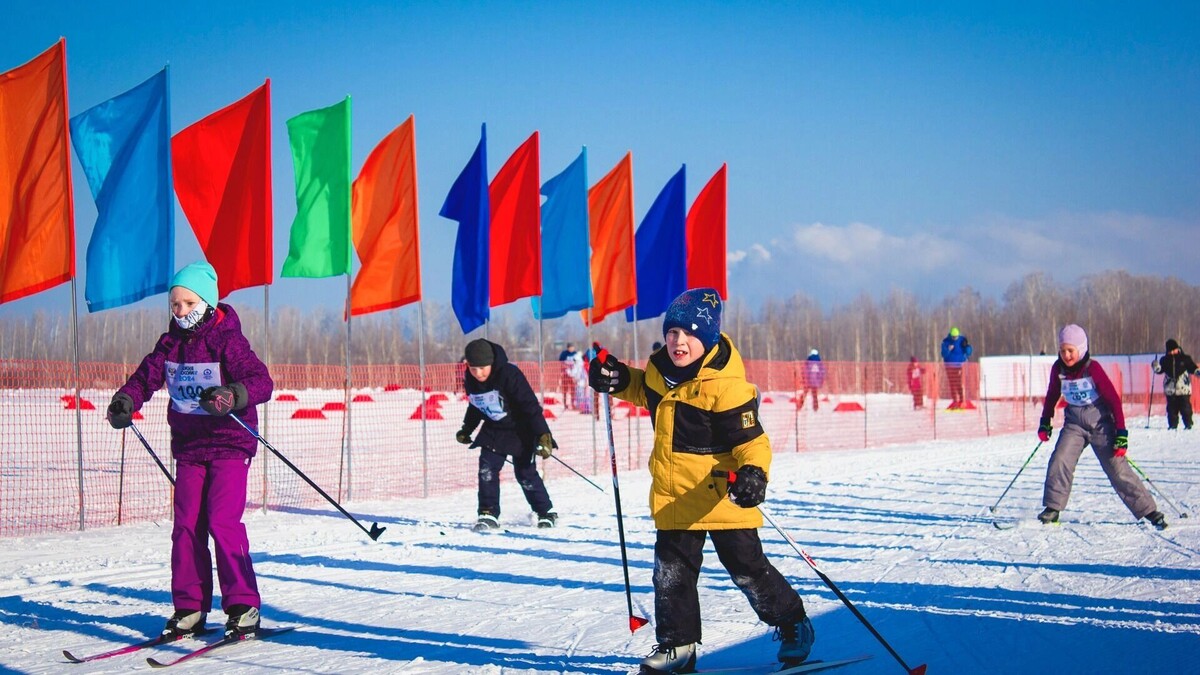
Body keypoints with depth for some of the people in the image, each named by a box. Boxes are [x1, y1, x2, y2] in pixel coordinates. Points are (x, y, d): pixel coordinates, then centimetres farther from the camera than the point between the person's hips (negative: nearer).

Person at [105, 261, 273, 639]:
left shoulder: (227, 340, -12)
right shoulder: (171, 344, 8)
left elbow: (262, 381, -20)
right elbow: (147, 376, 8)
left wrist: (233, 396, -40)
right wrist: (125, 401, -13)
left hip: (229, 443, -6)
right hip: (188, 447, 6)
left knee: (222, 522, -14)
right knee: (186, 525, 3)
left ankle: (243, 607, -9)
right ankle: (189, 609, 10)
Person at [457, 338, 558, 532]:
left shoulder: (509, 375, -28)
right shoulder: (470, 381, -8)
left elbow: (531, 405, -28)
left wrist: (543, 435, -33)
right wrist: (466, 430, 22)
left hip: (521, 430, -5)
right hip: (494, 431, 5)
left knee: (526, 474, -1)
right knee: (487, 469, -11)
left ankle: (546, 513, 17)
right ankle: (488, 515, -5)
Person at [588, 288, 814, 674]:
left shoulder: (724, 385, -22)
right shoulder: (659, 371, 1)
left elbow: (751, 439, -20)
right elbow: (646, 392, 26)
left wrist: (752, 473, -39)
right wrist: (618, 381, 8)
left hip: (721, 494, -6)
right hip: (673, 497, 6)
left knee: (748, 570, 5)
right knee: (671, 572, 9)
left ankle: (793, 626, 26)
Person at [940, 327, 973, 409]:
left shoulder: (962, 340, -3)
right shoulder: (946, 342, -4)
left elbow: (969, 352, -2)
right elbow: (944, 355, -7)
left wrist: (966, 346, -22)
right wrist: (948, 350, -26)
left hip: (960, 365, -1)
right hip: (950, 366, 1)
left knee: (960, 384, -9)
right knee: (952, 384, 4)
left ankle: (962, 401, -4)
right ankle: (955, 401, 12)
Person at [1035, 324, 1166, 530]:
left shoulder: (1093, 369, -19)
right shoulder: (1058, 369, -7)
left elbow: (1114, 400, -16)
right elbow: (1052, 395, 12)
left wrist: (1121, 434, -19)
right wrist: (1045, 422, 11)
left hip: (1101, 424, -3)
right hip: (1075, 424, 3)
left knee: (1118, 469, -6)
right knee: (1060, 461, -17)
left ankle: (1149, 512, 1)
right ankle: (1052, 509, -7)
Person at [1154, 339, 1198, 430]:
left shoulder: (1185, 358, 3)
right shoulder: (1165, 360, 9)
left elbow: (1192, 367, 8)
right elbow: (1159, 370, 8)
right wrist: (1156, 366, -11)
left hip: (1183, 388, -2)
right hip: (1170, 388, 2)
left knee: (1185, 407, -4)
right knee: (1172, 408, 2)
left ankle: (1188, 424, 4)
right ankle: (1173, 425, 8)